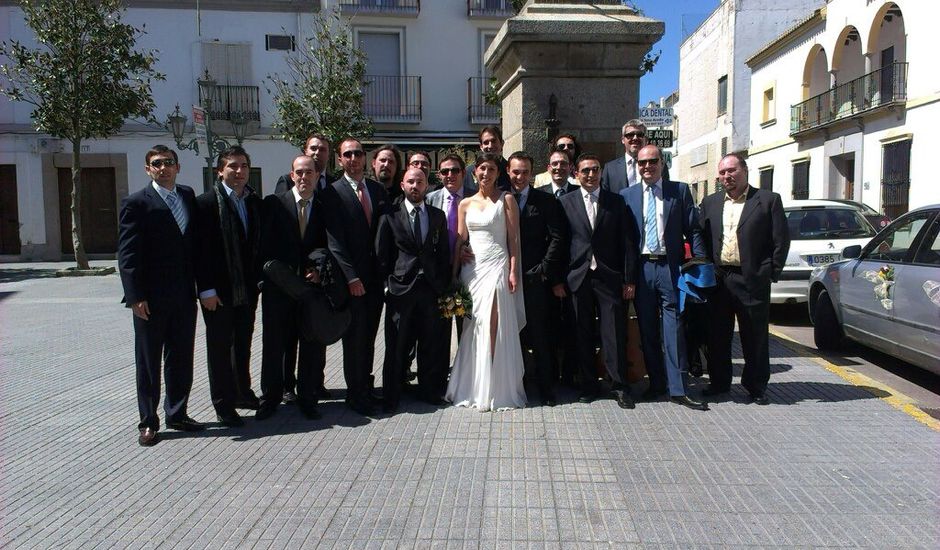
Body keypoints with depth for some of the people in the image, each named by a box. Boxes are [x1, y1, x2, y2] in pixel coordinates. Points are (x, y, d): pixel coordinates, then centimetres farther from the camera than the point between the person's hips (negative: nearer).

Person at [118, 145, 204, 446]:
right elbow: (127, 254, -11)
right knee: (149, 362, 8)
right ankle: (148, 422, 20)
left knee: (181, 359, 14)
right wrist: (135, 296, -16)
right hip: (151, 299, -5)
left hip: (184, 295, 5)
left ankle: (177, 414, 28)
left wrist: (198, 285, 5)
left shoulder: (188, 196, 8)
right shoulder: (135, 203, -7)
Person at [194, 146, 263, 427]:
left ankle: (242, 392, 32)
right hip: (219, 290, -5)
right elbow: (201, 249, -12)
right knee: (220, 347, 6)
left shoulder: (255, 202, 7)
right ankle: (223, 403, 16)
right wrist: (206, 289, -16)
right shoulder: (206, 202, -9)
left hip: (248, 288, 5)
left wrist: (260, 279, 4)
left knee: (243, 344, 17)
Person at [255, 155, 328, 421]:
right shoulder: (274, 203, 0)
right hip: (278, 285, -1)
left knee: (312, 346, 6)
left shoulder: (325, 206, 5)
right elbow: (266, 245, -2)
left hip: (312, 283, 1)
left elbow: (329, 245, 7)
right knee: (274, 344, 7)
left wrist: (318, 269, -8)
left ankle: (307, 399, 20)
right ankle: (270, 399, 22)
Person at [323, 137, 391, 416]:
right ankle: (355, 393, 14)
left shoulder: (378, 190, 11)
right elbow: (335, 241, -10)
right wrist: (351, 277, -16)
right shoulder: (333, 193, -5)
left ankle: (365, 385, 24)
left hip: (376, 276, 4)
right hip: (351, 278, -4)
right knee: (354, 336, 2)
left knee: (369, 335, 12)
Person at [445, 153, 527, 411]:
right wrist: (454, 274, 6)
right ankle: (472, 387, 16)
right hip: (471, 268, 4)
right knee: (472, 329, 6)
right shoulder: (465, 204, 13)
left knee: (494, 329, -7)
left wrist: (513, 271, -9)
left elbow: (513, 238, -1)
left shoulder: (506, 200, 3)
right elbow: (460, 241, 12)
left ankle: (495, 389, 3)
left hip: (496, 266, -4)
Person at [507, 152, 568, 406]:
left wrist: (544, 272, -7)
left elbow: (557, 239, 0)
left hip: (536, 279, -2)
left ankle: (546, 387, 10)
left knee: (539, 336, 1)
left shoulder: (546, 201, 5)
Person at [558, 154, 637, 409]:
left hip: (609, 277, 0)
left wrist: (629, 279, -1)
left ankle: (619, 386, 10)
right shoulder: (566, 202, 6)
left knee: (614, 333, -1)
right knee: (583, 335, 7)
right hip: (579, 276, 1)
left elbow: (627, 243, 4)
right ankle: (589, 385, 18)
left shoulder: (616, 202, 7)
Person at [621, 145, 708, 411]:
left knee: (673, 326, -3)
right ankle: (656, 382, 20)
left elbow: (693, 230, 4)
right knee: (647, 329, 8)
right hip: (641, 268, 2)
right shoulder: (627, 195, 8)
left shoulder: (680, 190, 5)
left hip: (671, 267, -2)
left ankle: (677, 388, 3)